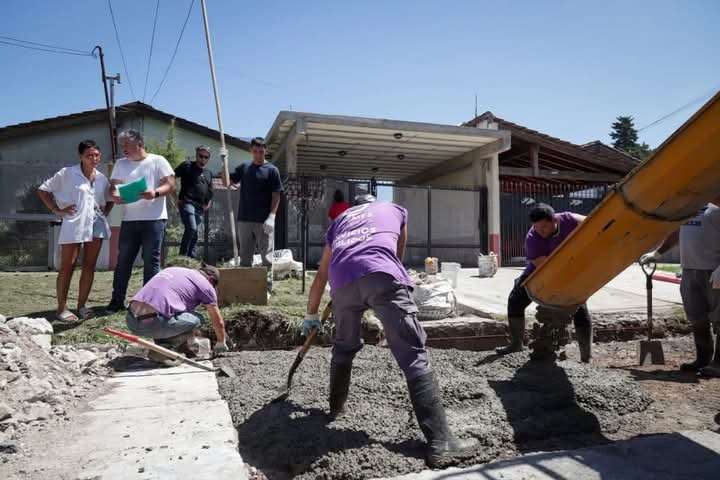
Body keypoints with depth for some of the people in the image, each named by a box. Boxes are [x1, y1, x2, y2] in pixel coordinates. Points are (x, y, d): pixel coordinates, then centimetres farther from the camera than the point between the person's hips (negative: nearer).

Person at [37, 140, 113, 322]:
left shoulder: (101, 178, 10)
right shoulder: (67, 173, -2)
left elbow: (110, 199, 25)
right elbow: (43, 190, 2)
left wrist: (105, 213, 8)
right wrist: (57, 210, -6)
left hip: (96, 226, 5)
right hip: (73, 225, -4)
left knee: (89, 266, 6)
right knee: (67, 267, -1)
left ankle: (81, 305, 16)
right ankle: (62, 308, 6)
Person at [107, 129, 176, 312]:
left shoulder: (157, 161, 2)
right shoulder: (121, 164, 14)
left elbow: (171, 185, -3)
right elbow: (113, 186, 10)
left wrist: (155, 193, -22)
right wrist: (115, 195, -13)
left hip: (154, 219, -4)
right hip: (129, 219, 4)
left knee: (151, 261, 0)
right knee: (123, 260, 6)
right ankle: (117, 300, 15)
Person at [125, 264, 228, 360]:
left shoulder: (172, 270, 28)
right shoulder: (205, 284, 9)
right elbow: (218, 322, 17)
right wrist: (221, 343, 38)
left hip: (130, 320, 8)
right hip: (152, 323, -7)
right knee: (198, 319, 12)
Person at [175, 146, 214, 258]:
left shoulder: (208, 173, 21)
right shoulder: (187, 166, 2)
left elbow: (210, 191, 31)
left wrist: (208, 203, 15)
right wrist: (176, 197, -6)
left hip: (200, 207, 7)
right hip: (187, 203, -7)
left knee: (194, 233, 9)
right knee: (191, 228, -23)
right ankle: (182, 256, -15)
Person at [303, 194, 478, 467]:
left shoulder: (340, 219, 38)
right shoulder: (395, 209, 35)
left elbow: (321, 275, 42)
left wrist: (311, 315, 53)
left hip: (343, 281, 3)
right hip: (381, 275, -3)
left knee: (344, 347, 28)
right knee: (414, 356, -3)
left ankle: (336, 407, 44)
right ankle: (440, 442, -7)